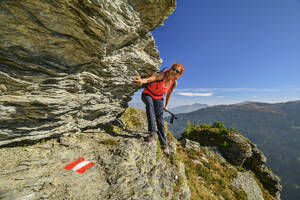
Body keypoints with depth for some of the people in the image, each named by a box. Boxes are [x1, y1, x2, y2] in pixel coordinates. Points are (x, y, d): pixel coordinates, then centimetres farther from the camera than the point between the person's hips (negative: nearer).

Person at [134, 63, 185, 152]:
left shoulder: (174, 83, -8)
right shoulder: (163, 74, -23)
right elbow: (151, 78, -41)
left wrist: (166, 105, 16)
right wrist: (142, 81, -63)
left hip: (158, 98, 3)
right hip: (147, 94, -3)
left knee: (160, 119, -3)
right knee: (149, 104, -39)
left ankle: (163, 143, 10)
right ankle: (152, 132, -37)